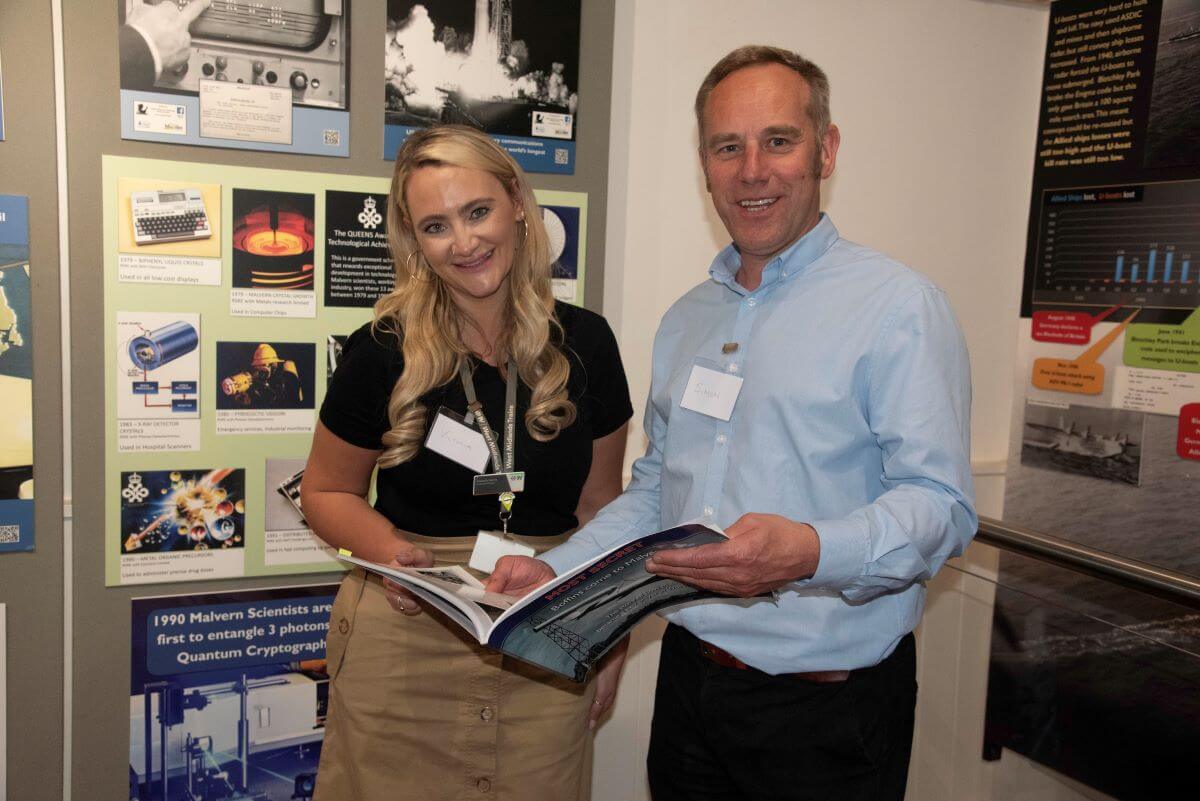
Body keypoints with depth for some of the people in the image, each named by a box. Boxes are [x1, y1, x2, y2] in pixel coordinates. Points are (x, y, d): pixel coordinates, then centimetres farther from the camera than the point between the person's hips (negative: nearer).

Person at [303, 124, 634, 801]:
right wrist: (389, 549, -15)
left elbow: (599, 503, 8)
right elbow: (327, 492, 5)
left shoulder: (585, 343, -2)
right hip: (406, 641, -1)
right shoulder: (384, 352, -8)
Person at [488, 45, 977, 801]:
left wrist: (811, 552, -35)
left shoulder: (899, 305, -11)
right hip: (690, 678, 6)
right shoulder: (686, 320, 11)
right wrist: (555, 570, 4)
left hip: (827, 708, -6)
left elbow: (940, 504, -18)